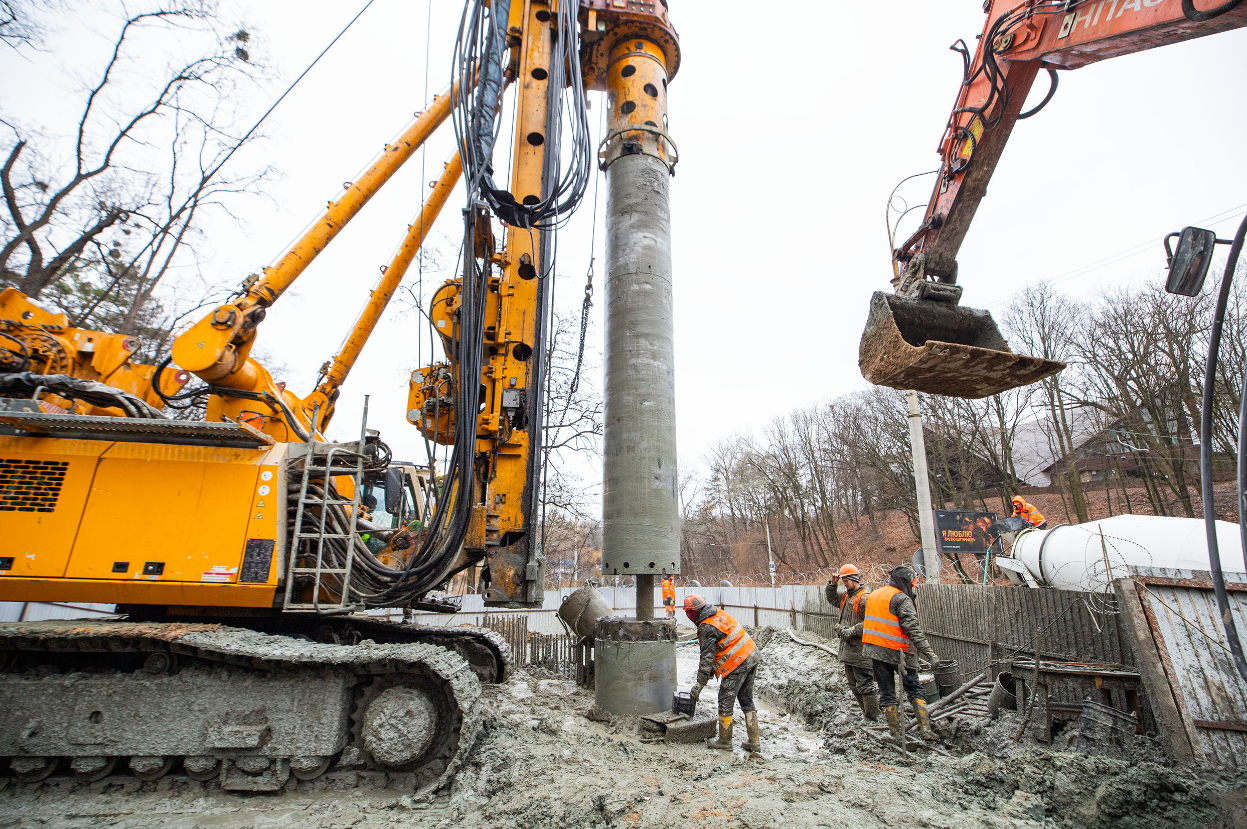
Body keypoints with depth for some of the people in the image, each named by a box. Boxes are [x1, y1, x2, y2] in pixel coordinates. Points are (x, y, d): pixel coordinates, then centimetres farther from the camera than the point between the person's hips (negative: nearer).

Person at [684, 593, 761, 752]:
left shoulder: (706, 628, -17)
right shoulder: (720, 613, 8)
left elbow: (707, 658, -17)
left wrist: (699, 685, -9)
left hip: (737, 664, -9)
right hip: (751, 656, 9)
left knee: (726, 701, 5)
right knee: (747, 700, 15)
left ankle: (724, 740, 17)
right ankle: (754, 741, 18)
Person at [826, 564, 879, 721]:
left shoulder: (864, 598, -15)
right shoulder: (845, 595, 12)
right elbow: (831, 598, 29)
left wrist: (851, 631, -21)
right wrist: (832, 584, 12)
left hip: (860, 650, -9)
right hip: (847, 649, 9)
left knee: (865, 685, -4)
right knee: (854, 686, 17)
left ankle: (873, 719, 6)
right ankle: (866, 714, 28)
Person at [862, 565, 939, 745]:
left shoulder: (873, 595, 14)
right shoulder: (901, 599, -10)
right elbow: (913, 628, -19)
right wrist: (928, 652, -20)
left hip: (874, 650, 6)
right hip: (897, 651, -5)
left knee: (887, 693, 10)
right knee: (914, 690, 11)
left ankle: (898, 735, 12)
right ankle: (925, 728, 5)